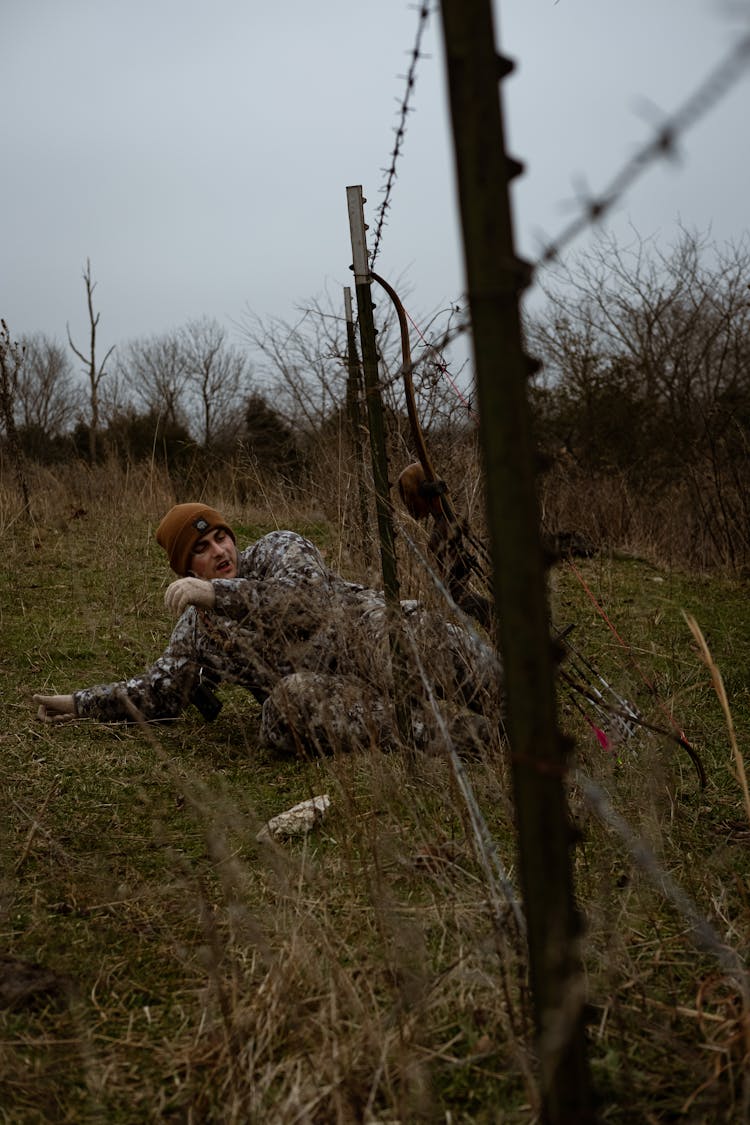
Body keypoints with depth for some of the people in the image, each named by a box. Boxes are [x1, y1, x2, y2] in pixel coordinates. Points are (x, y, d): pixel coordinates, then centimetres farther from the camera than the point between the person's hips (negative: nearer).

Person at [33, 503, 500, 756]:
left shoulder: (279, 548, 2)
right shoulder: (197, 627, 16)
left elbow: (308, 598, -18)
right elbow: (161, 690, 23)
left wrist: (218, 593, -26)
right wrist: (82, 703, 16)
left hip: (378, 636, -3)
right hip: (340, 691, 3)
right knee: (288, 702, -37)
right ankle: (419, 724, -32)